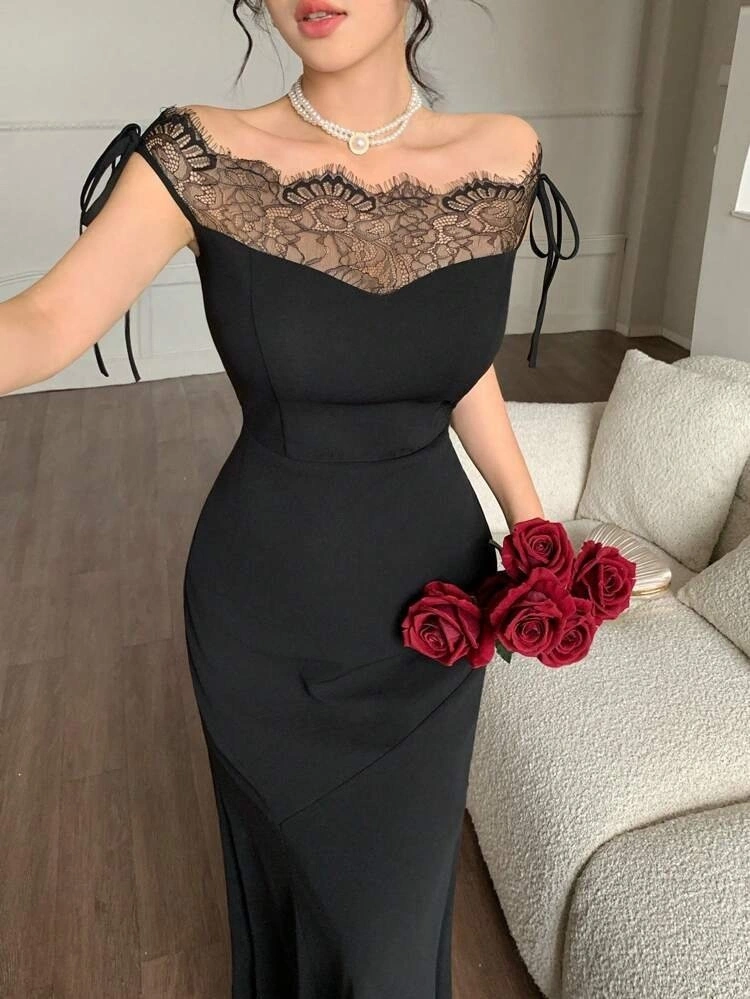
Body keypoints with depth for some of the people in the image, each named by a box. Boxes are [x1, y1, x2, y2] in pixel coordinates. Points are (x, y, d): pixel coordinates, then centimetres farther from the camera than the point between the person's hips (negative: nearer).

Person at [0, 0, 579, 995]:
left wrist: (532, 522, 2)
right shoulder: (202, 155, -12)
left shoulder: (505, 158, -6)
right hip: (261, 598, -1)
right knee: (287, 871, 24)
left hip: (429, 588, 2)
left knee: (398, 901, 19)